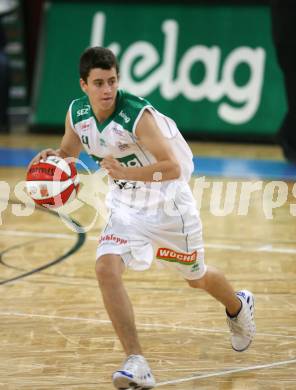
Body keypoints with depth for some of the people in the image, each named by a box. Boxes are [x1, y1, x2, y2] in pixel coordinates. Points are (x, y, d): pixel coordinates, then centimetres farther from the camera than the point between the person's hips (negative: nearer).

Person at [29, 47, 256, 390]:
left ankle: (238, 307, 55)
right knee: (106, 269, -22)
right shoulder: (77, 113, -10)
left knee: (196, 278, 17)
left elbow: (173, 167, -33)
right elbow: (69, 150, 11)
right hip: (126, 207, 4)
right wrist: (53, 157, -13)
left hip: (167, 205, -4)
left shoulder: (138, 114, -29)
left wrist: (126, 173, -46)